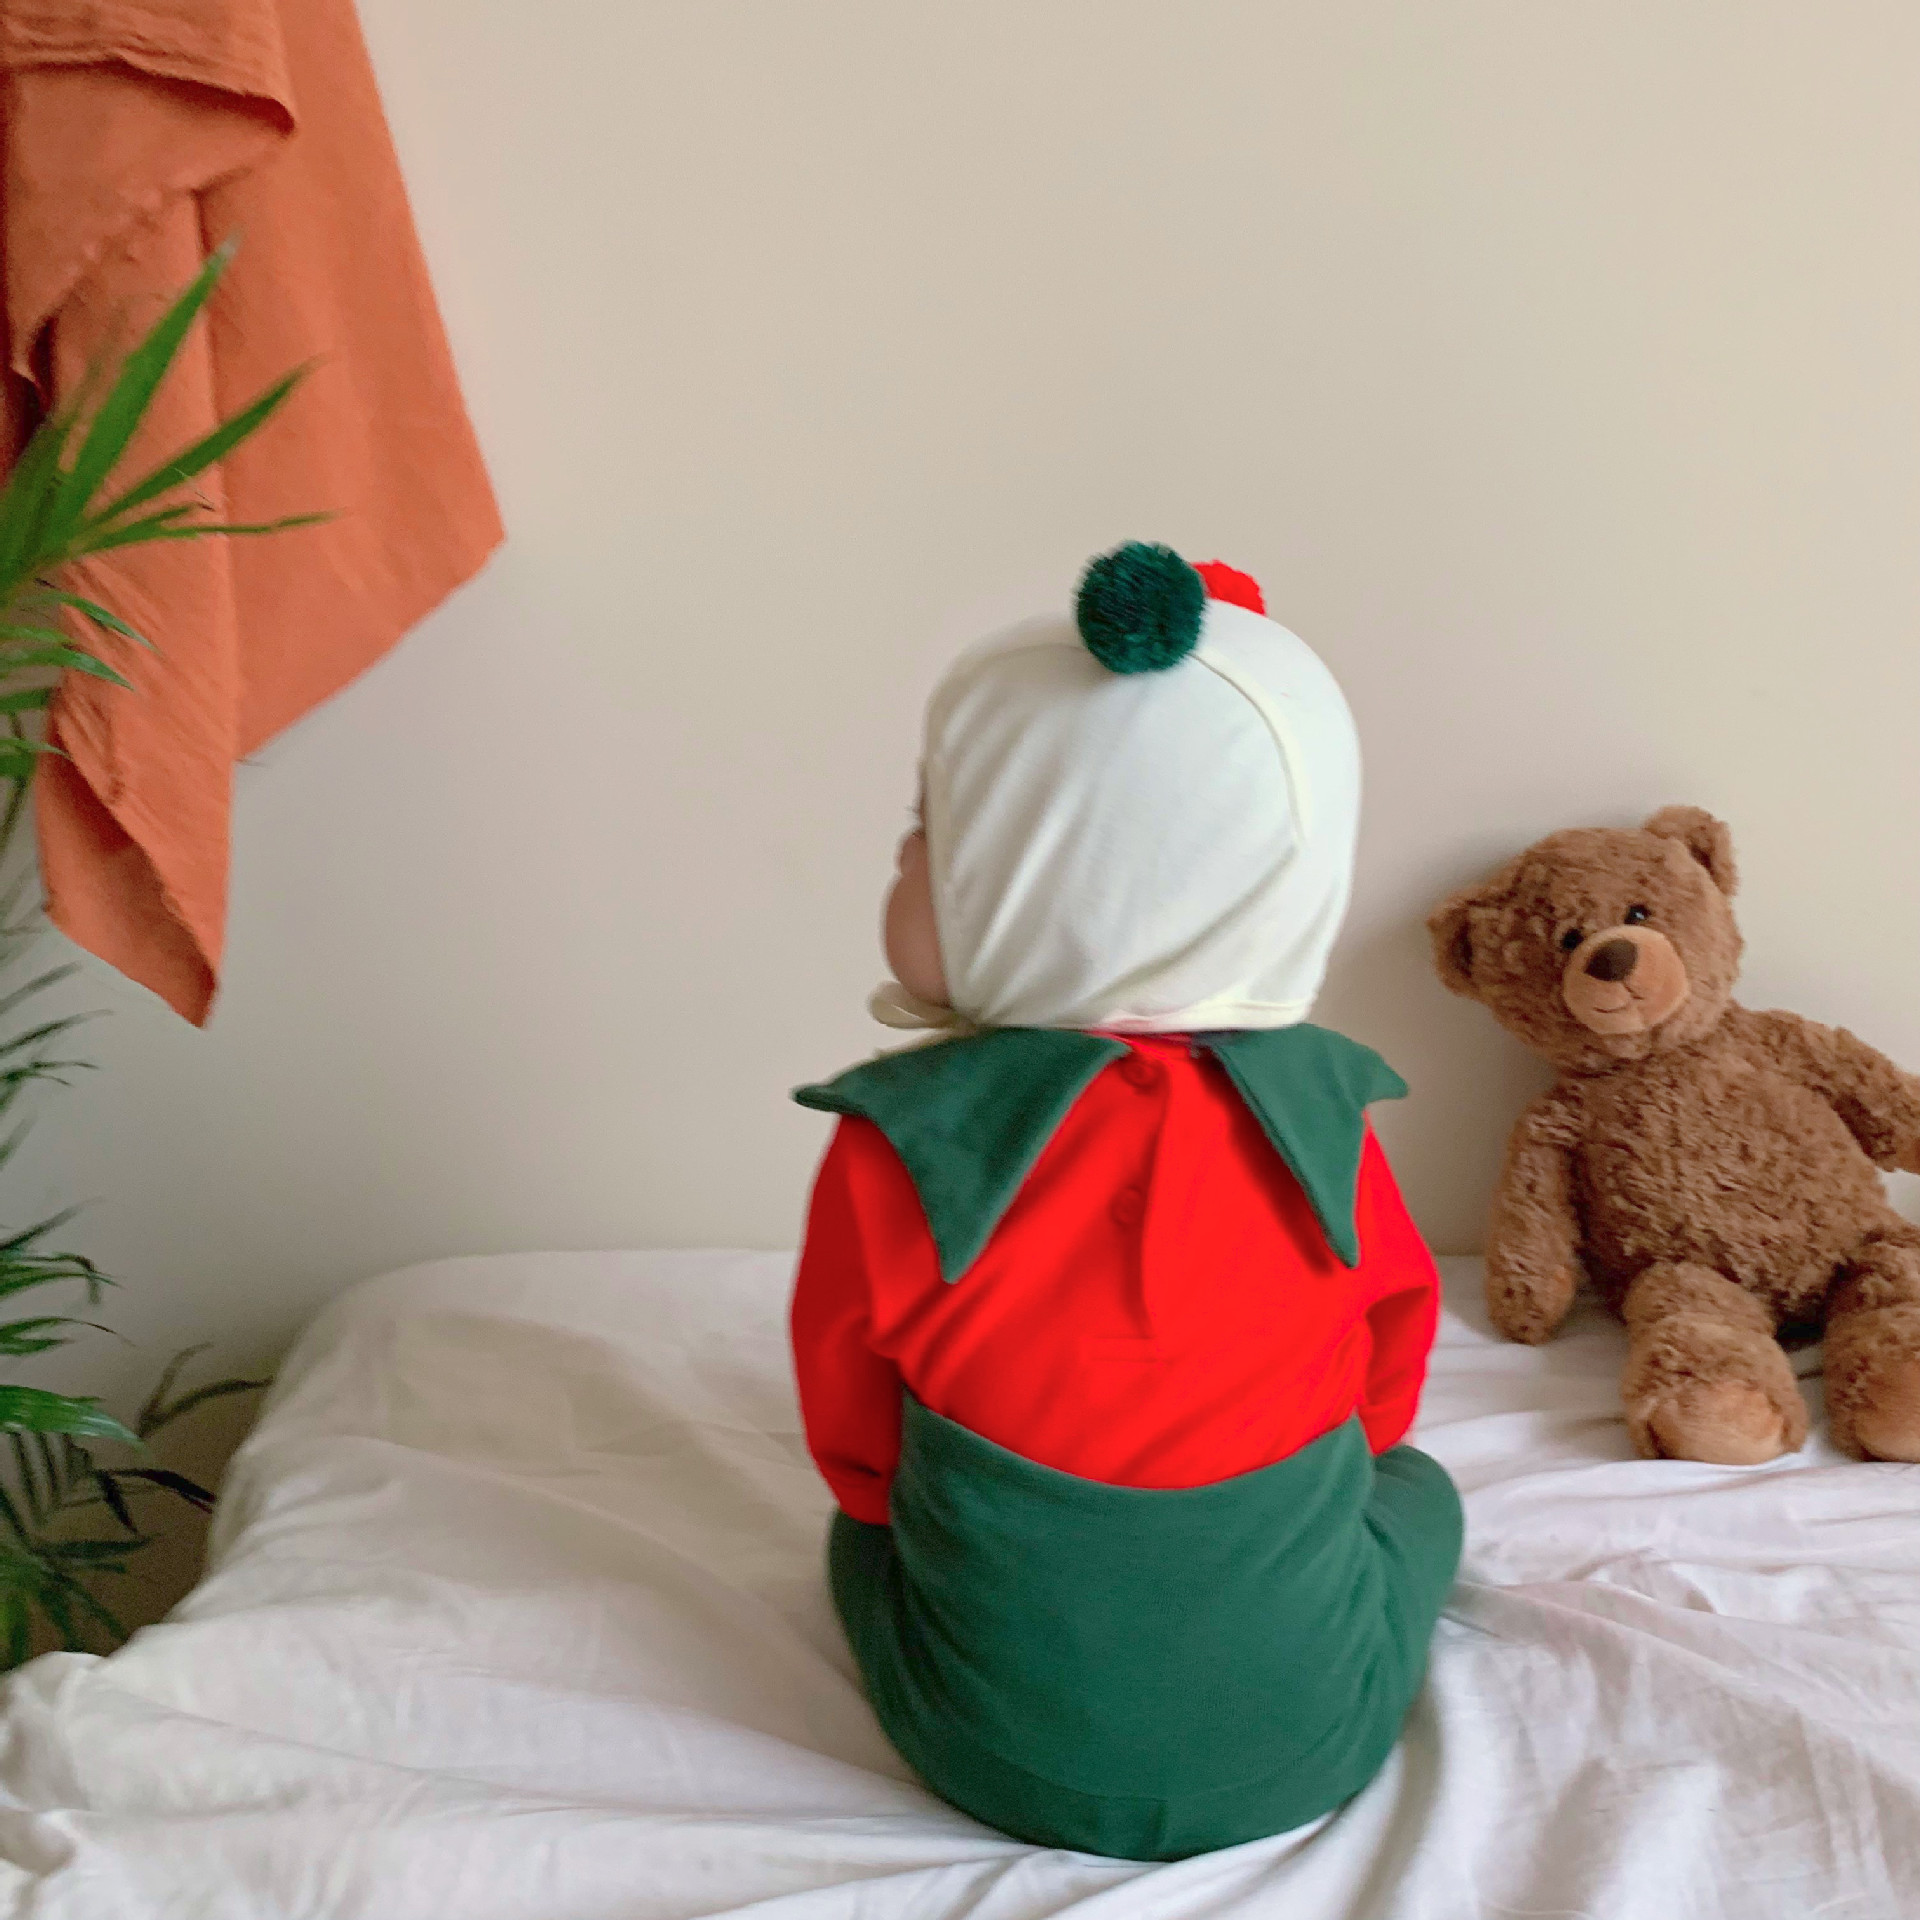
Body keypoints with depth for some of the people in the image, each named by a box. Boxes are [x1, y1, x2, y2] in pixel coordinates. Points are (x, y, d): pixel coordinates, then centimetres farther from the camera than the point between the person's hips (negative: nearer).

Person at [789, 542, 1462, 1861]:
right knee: (1415, 1486, 30)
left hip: (1009, 1762, 0)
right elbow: (1390, 1371, 6)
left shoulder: (897, 1144, -19)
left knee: (868, 1527, 29)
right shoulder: (1319, 1116, -12)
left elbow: (856, 1445, -4)